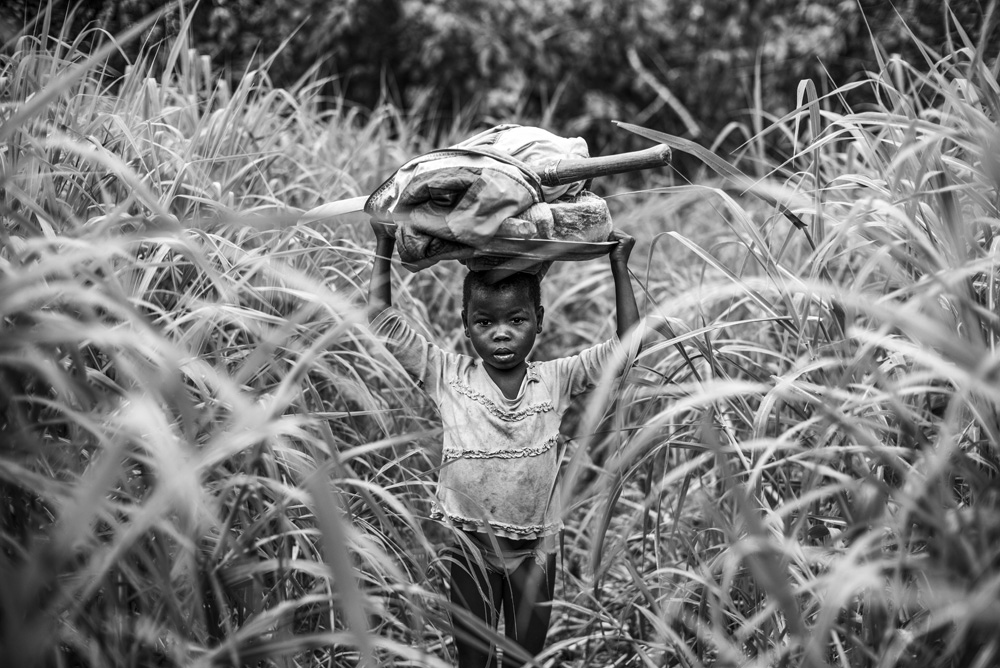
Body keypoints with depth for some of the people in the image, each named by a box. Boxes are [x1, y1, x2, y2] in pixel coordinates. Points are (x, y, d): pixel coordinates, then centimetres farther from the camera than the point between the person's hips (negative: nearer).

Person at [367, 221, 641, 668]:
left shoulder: (556, 380, -2)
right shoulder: (449, 377, -5)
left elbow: (624, 346, -2)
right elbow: (382, 320, -7)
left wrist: (619, 267, -2)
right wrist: (384, 249, -6)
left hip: (533, 546, 1)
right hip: (467, 541, -1)